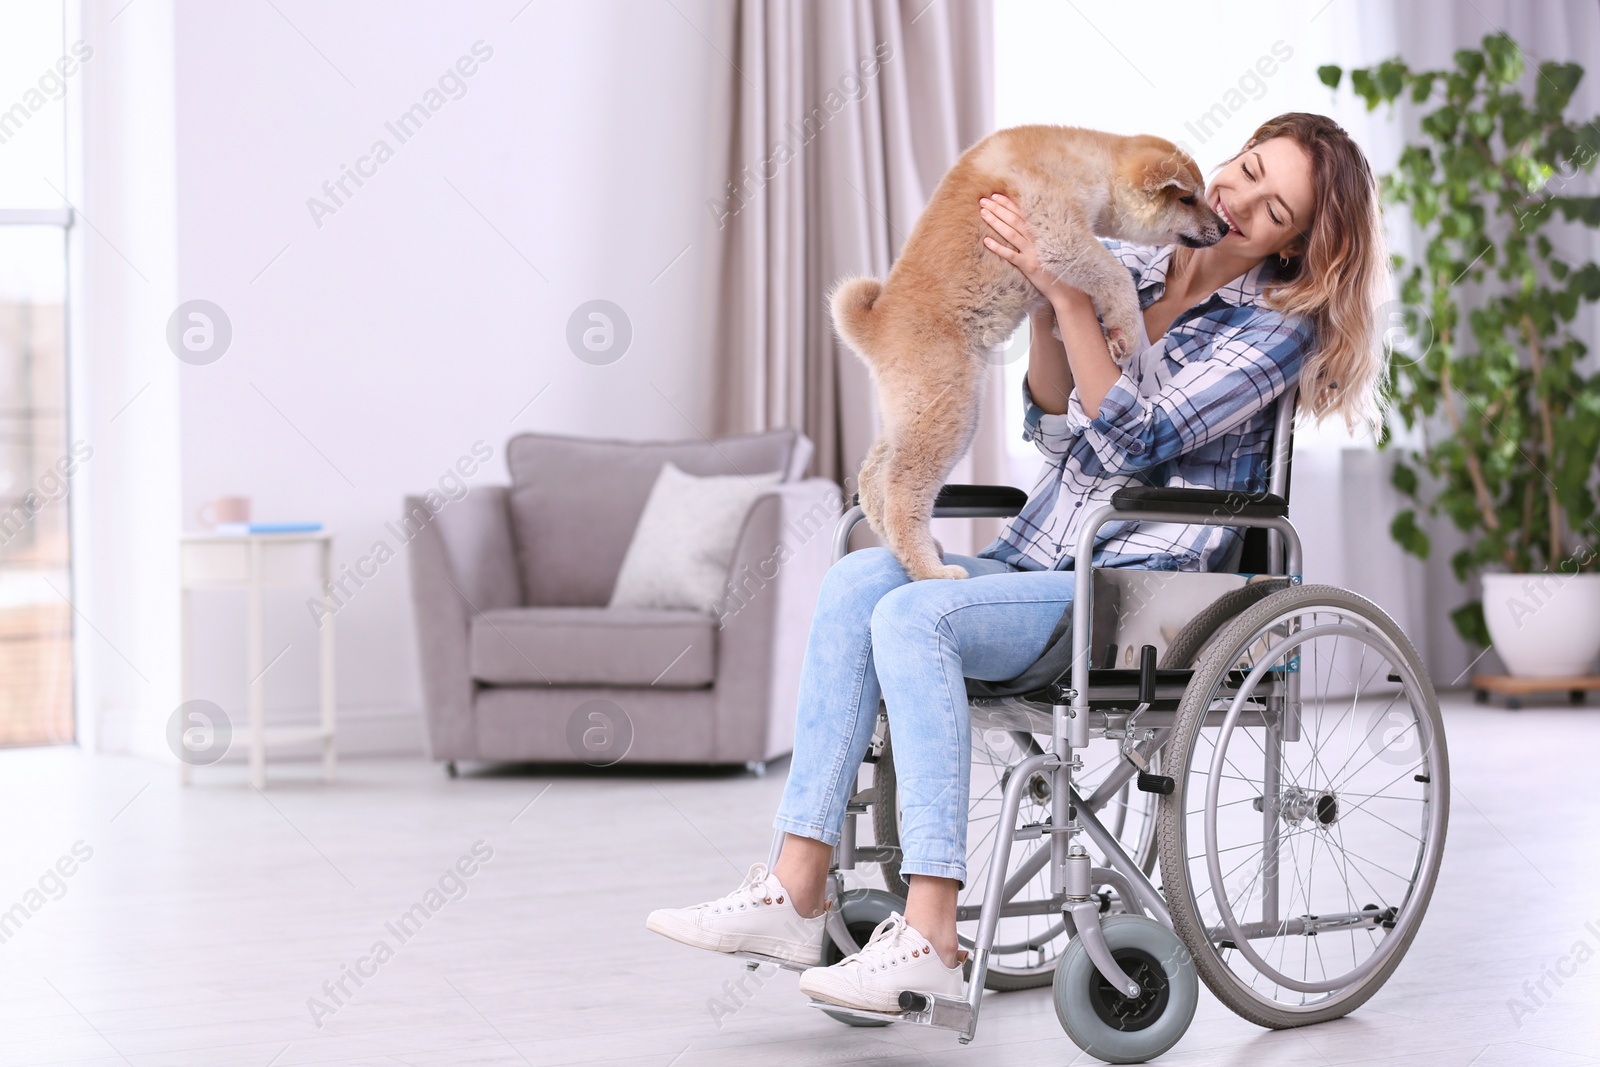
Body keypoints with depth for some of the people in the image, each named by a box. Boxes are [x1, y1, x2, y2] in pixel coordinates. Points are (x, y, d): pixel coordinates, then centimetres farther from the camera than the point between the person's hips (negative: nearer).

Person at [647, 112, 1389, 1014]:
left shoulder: (1281, 321, -4)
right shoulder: (1128, 265, 13)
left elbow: (1132, 443, -14)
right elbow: (1056, 426, 10)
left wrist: (1069, 295, -19)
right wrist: (1040, 299, -4)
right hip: (1037, 563, 6)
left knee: (914, 616, -28)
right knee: (861, 577, -21)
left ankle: (931, 939, -32)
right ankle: (796, 894, -24)